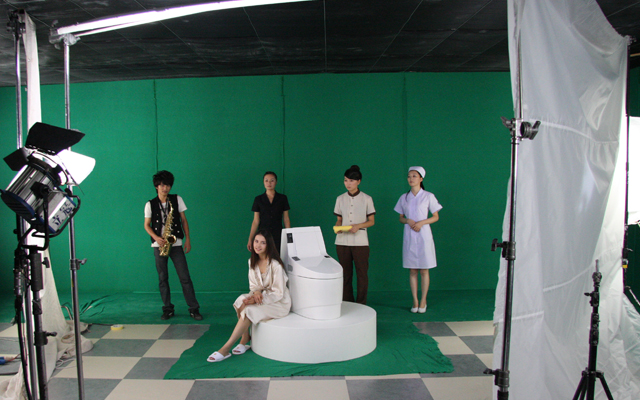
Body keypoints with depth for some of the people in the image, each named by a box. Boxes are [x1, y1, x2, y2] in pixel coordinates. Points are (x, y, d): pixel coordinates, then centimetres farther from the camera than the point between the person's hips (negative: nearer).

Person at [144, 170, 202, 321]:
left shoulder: (177, 199, 4)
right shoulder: (150, 204, 4)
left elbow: (184, 220, 7)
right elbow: (147, 225, 7)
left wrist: (188, 239, 0)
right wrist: (156, 238, -11)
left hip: (176, 243, -1)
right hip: (159, 245, 1)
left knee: (185, 277, -4)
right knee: (162, 278, 4)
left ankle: (194, 309, 0)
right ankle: (168, 309, 14)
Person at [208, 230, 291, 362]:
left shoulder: (275, 265, -20)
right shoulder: (252, 262, 2)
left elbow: (278, 293, -18)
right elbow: (253, 285, 7)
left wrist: (257, 300, -26)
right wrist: (256, 292, -18)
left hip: (279, 302, -6)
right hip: (262, 296, 7)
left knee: (249, 310, -28)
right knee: (241, 301, -23)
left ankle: (225, 349, -24)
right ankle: (245, 340, -11)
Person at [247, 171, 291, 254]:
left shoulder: (282, 198, 6)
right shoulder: (258, 199, 6)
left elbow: (286, 219, 7)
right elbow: (256, 221, 6)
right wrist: (250, 239, 2)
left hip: (278, 236, 0)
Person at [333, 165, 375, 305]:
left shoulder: (367, 199, 2)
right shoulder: (340, 199, 10)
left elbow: (371, 221, 3)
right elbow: (339, 220, 14)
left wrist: (358, 226, -14)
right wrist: (337, 228, -8)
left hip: (360, 241, -2)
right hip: (342, 240, 3)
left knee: (362, 274, -2)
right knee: (345, 274, 5)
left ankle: (361, 305, 7)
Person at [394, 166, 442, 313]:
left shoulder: (428, 196, 0)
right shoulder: (404, 197, 9)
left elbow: (436, 217, 2)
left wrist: (421, 223, -13)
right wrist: (408, 221, -8)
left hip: (423, 235, -3)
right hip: (409, 236, 3)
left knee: (423, 270, 0)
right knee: (412, 270, 4)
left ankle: (423, 301, 10)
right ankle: (415, 301, 11)